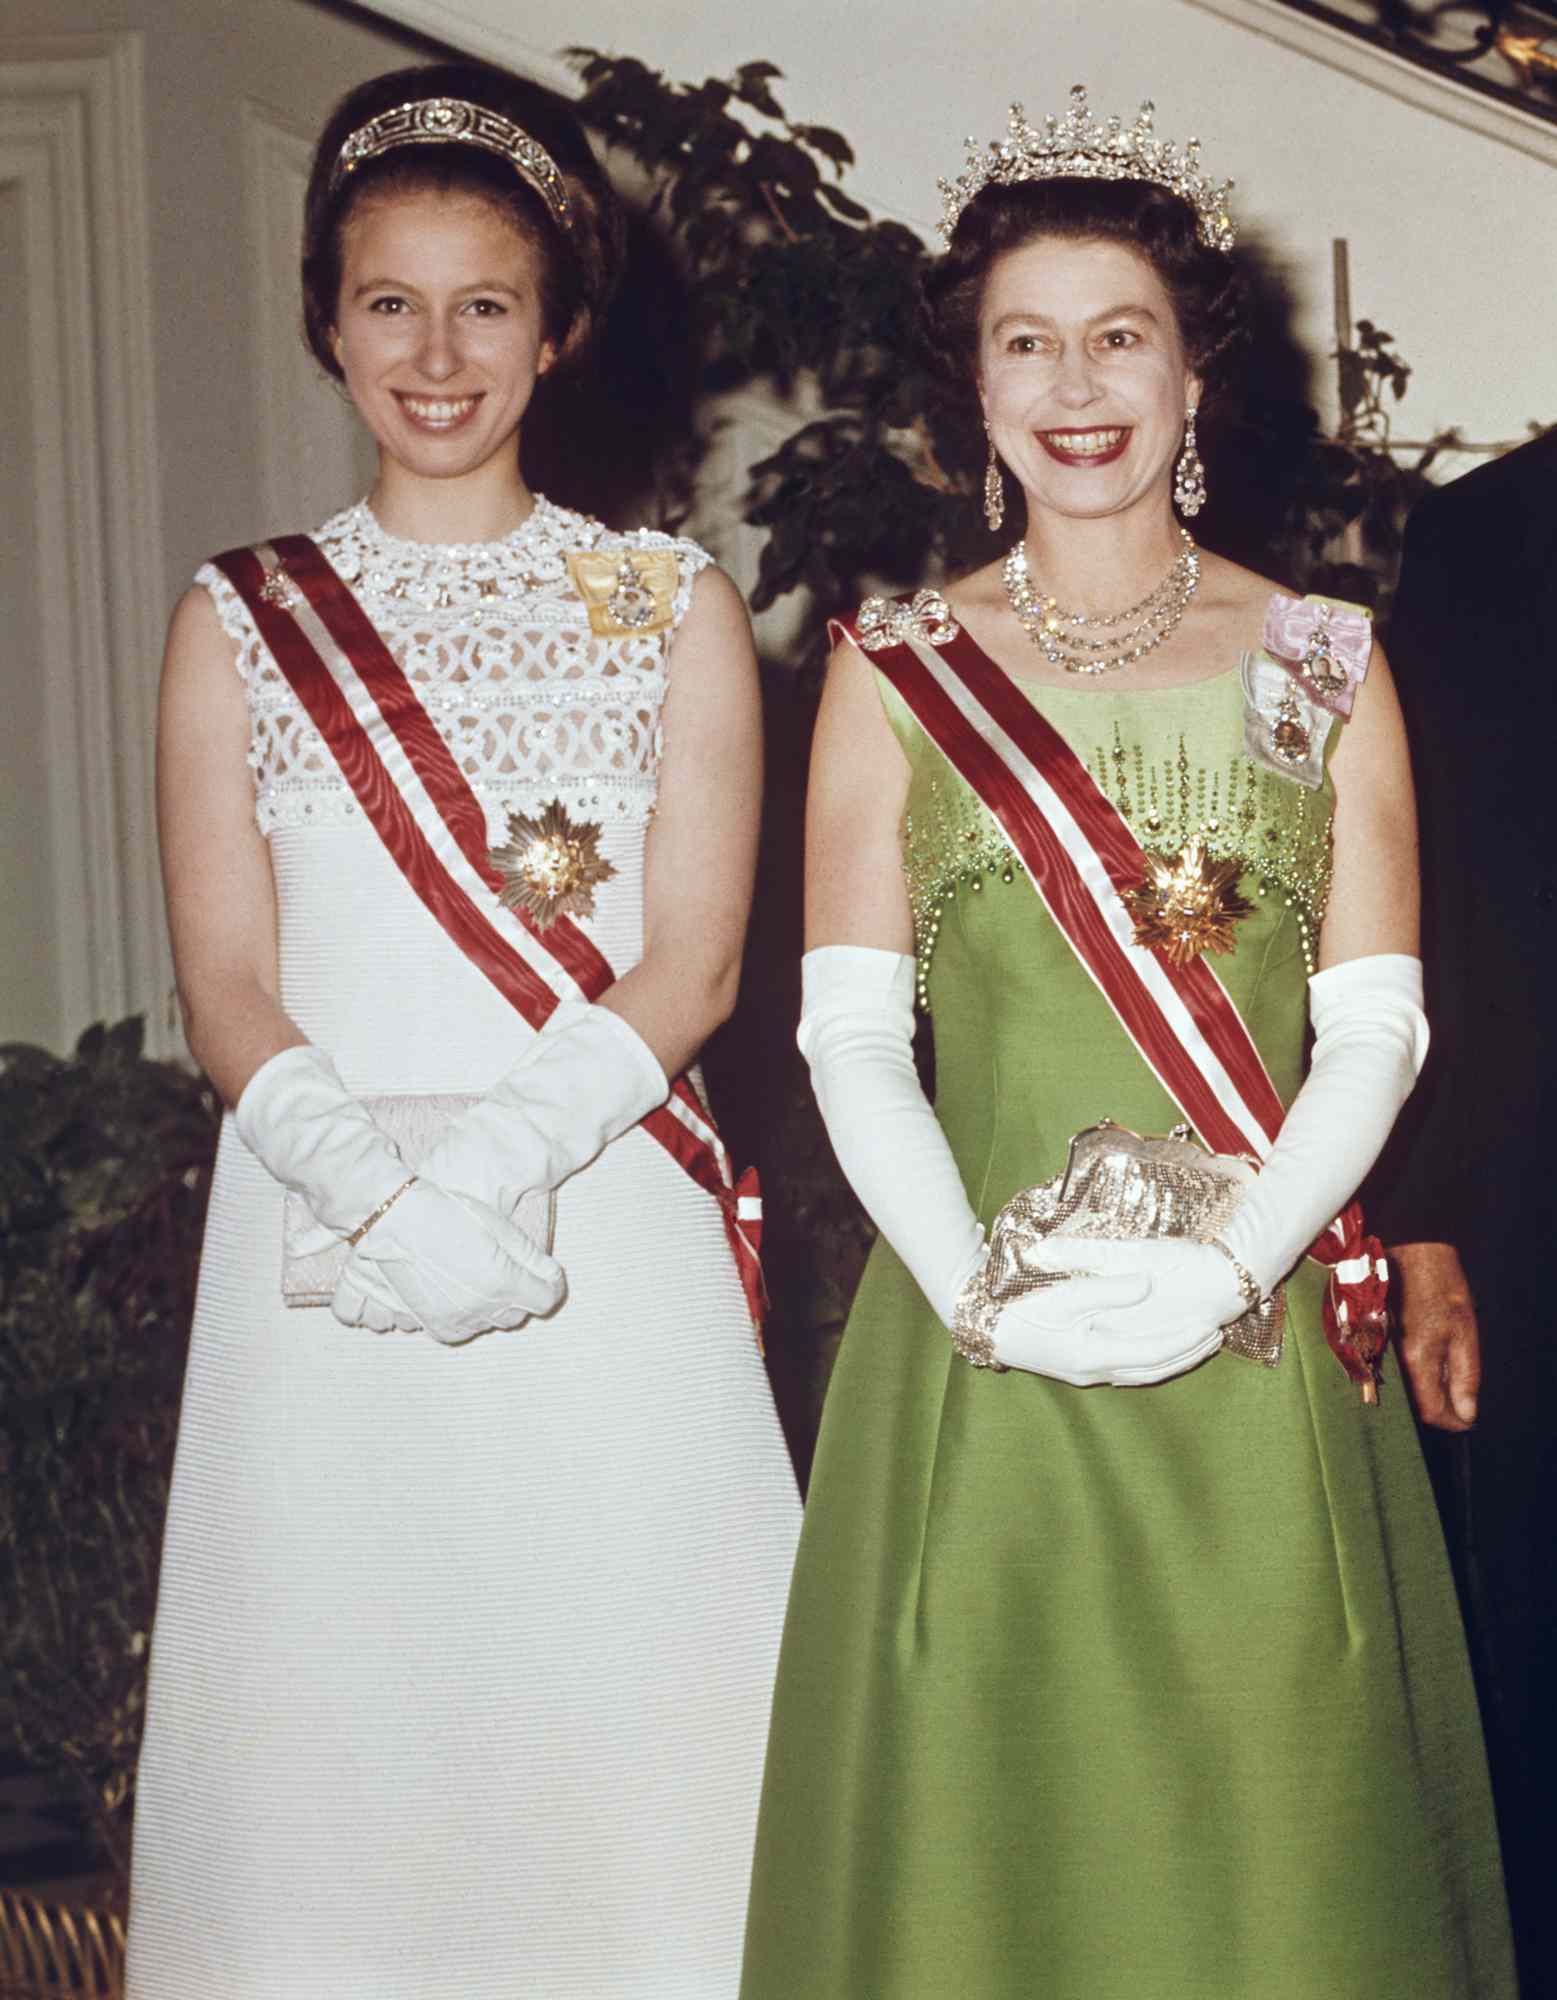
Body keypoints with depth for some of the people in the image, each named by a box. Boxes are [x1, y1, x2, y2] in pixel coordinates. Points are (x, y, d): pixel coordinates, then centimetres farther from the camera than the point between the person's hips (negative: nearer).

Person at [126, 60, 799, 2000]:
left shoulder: (670, 605, 7)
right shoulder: (238, 618, 9)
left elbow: (689, 968, -1)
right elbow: (225, 982, 2)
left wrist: (488, 1162, -16)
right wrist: (378, 1187, -16)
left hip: (608, 1244, -1)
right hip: (316, 1253, 1)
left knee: (612, 1719, 2)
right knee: (334, 1724, 4)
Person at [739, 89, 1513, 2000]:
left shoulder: (1320, 663, 8)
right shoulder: (893, 674, 7)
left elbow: (1375, 1025, 1)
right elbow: (851, 1035, 1)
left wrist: (1228, 1266, -13)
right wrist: (980, 1286, -13)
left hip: (1261, 1346, 0)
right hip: (978, 1357, 0)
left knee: (1269, 1822, 4)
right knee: (983, 1824, 3)